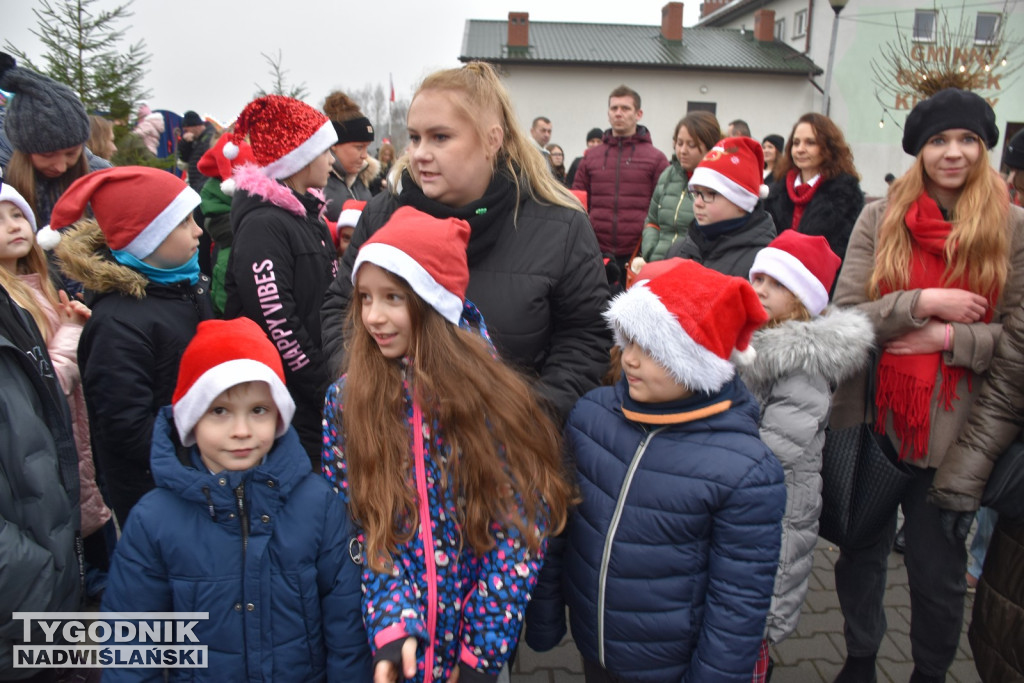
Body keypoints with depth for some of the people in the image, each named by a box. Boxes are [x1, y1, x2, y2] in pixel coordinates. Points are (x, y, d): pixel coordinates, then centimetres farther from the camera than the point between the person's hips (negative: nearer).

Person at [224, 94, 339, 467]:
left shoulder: (307, 214, 13)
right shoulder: (264, 224, -16)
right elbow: (277, 324, -22)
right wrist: (325, 386, -15)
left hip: (316, 398, 8)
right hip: (290, 404, -8)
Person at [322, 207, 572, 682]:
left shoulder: (491, 395, -15)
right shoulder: (346, 399, -9)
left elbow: (521, 523, -11)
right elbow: (356, 527, -5)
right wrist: (393, 623, -17)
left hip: (481, 629, -1)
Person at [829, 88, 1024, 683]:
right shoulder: (879, 219, 0)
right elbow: (844, 315, -7)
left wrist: (947, 337, -16)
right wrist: (924, 303, -18)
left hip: (953, 429, -1)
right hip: (872, 416, 1)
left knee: (939, 572, 13)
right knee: (861, 554, 19)